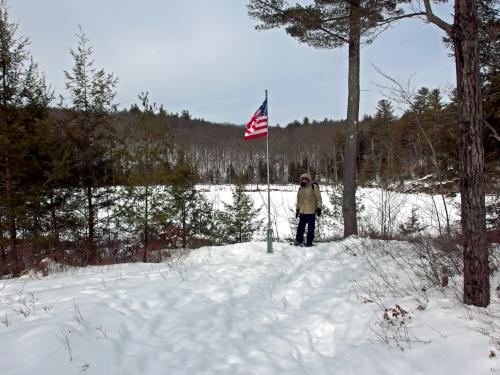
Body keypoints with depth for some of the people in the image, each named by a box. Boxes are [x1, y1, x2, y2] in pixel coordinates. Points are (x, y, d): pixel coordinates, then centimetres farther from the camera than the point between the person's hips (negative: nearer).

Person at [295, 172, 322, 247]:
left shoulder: (314, 187, -3)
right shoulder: (300, 189, 13)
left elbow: (318, 198, -4)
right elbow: (298, 200, 21)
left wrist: (319, 208, -10)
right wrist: (297, 209, 18)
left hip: (311, 211, -4)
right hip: (302, 212, 4)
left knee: (311, 227, 2)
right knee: (301, 227, 7)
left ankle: (309, 242, 10)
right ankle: (298, 240, 15)